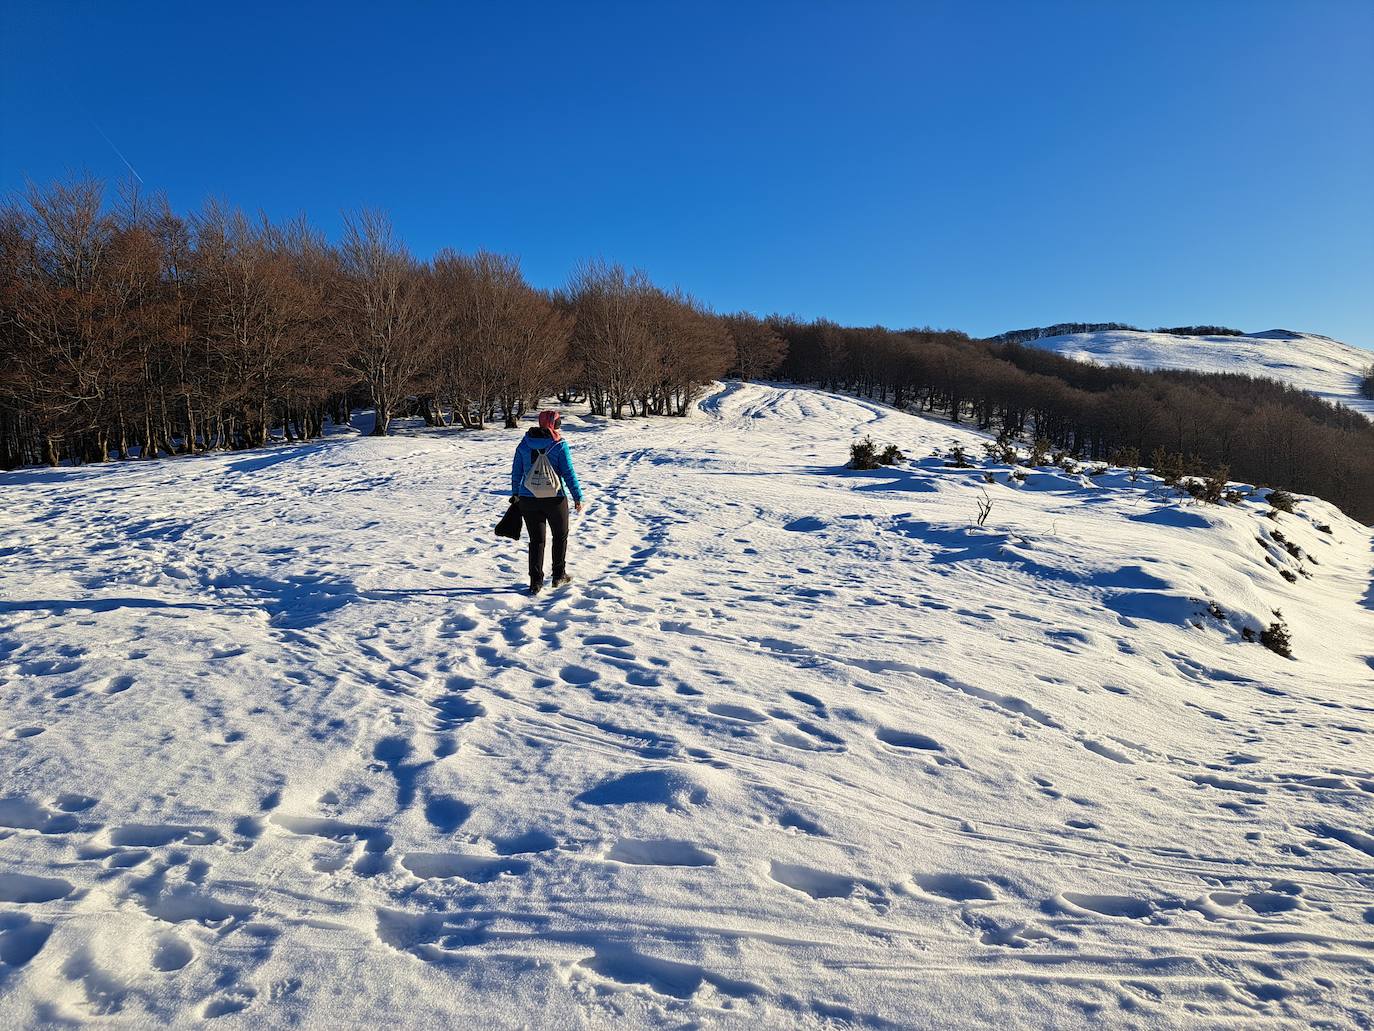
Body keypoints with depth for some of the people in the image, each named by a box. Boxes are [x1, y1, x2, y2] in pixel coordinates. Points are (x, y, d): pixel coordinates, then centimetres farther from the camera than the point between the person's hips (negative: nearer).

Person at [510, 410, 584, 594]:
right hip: (554, 499, -3)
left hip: (528, 499, 3)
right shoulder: (560, 445, -10)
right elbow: (569, 473, -11)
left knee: (536, 540, 9)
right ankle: (559, 575, 25)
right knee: (560, 536, 18)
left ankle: (536, 582, 5)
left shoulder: (524, 444, 3)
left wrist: (515, 493, 21)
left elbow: (516, 471, 9)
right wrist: (578, 497, -5)